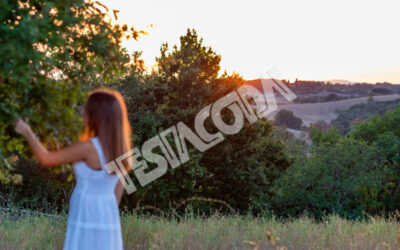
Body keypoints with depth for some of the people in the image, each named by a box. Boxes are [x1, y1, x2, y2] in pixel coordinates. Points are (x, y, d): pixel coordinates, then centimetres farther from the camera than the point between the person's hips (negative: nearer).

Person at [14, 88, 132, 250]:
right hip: (108, 219, 8)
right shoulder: (118, 147, 5)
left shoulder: (88, 148, -17)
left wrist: (27, 132, 8)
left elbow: (46, 159, -6)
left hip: (87, 221, -7)